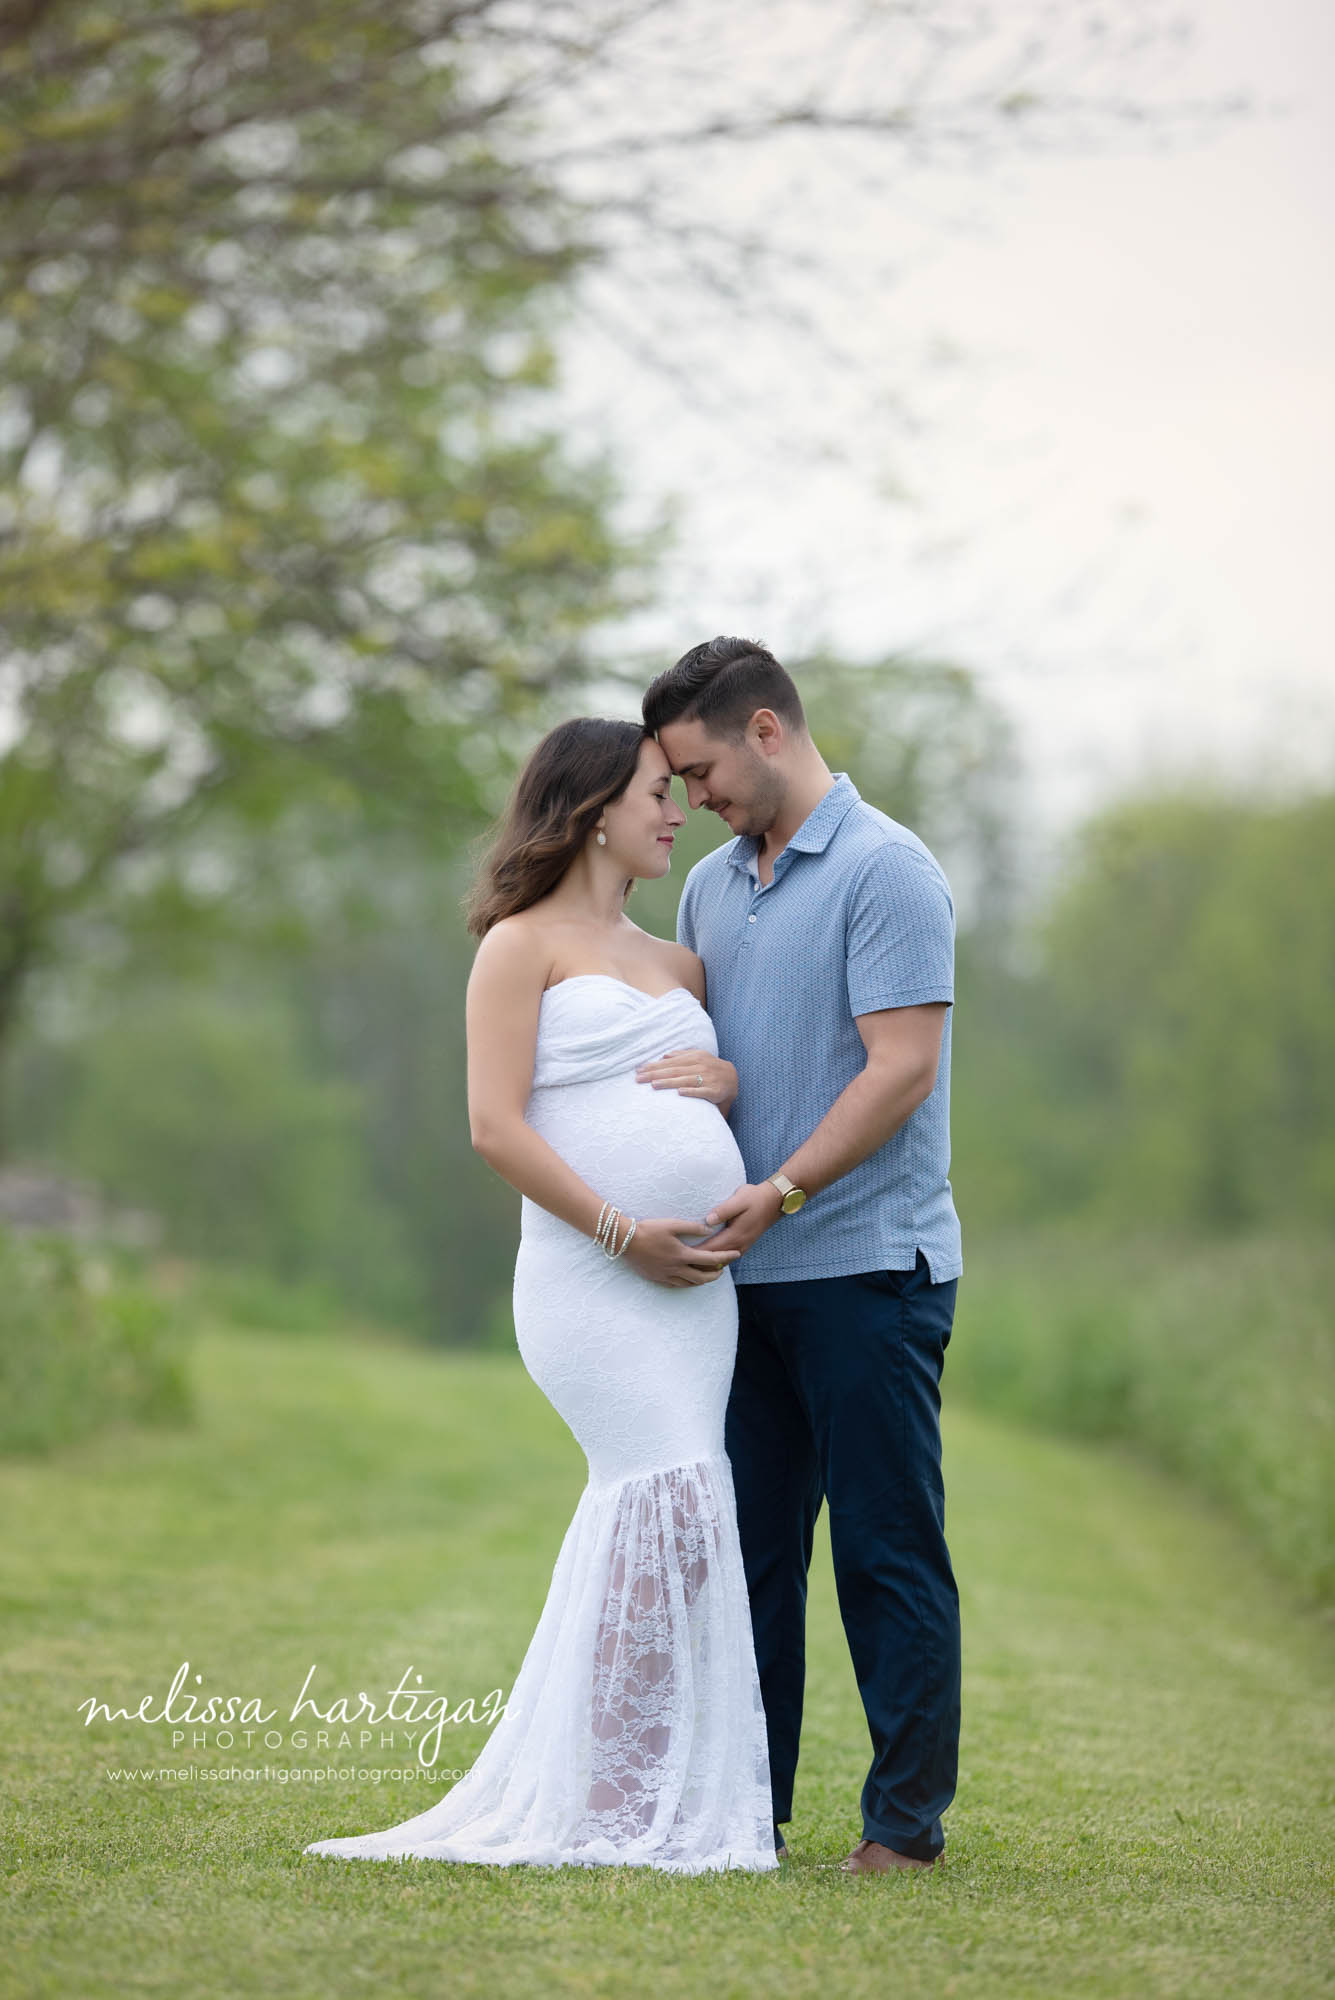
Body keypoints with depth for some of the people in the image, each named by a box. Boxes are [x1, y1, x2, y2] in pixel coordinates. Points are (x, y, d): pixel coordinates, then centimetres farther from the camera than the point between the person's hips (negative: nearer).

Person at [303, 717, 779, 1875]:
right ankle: (622, 1804, -14)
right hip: (592, 1272, -7)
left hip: (700, 1277, 7)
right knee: (669, 1493, -18)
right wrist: (621, 1232, -16)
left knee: (651, 1509, 3)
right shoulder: (525, 944, 2)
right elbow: (496, 1125, -8)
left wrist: (732, 1076, 2)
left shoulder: (674, 963, 23)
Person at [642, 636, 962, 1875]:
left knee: (888, 1551, -2)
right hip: (751, 1273, 7)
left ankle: (908, 1819, 4)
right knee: (748, 1547, 9)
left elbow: (900, 1072, -16)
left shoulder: (887, 871, -9)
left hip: (868, 1264, -7)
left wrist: (778, 1192, -21)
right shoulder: (709, 887, 15)